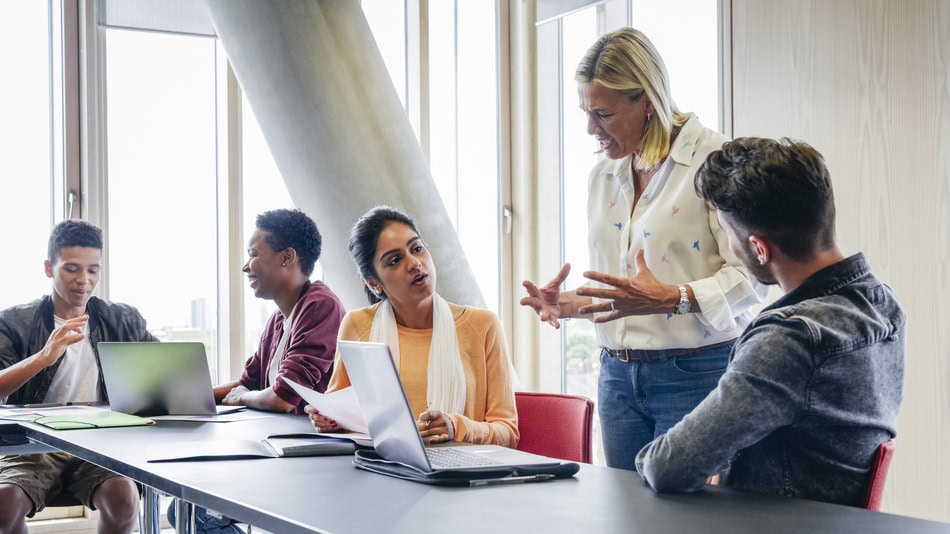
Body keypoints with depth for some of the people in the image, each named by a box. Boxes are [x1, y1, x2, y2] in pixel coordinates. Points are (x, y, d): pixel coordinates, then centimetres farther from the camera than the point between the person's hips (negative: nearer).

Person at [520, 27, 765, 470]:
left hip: (696, 374, -6)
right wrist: (567, 303, 1)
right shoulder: (602, 176, 13)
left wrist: (672, 298, -28)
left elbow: (750, 277, -15)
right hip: (619, 377, 7)